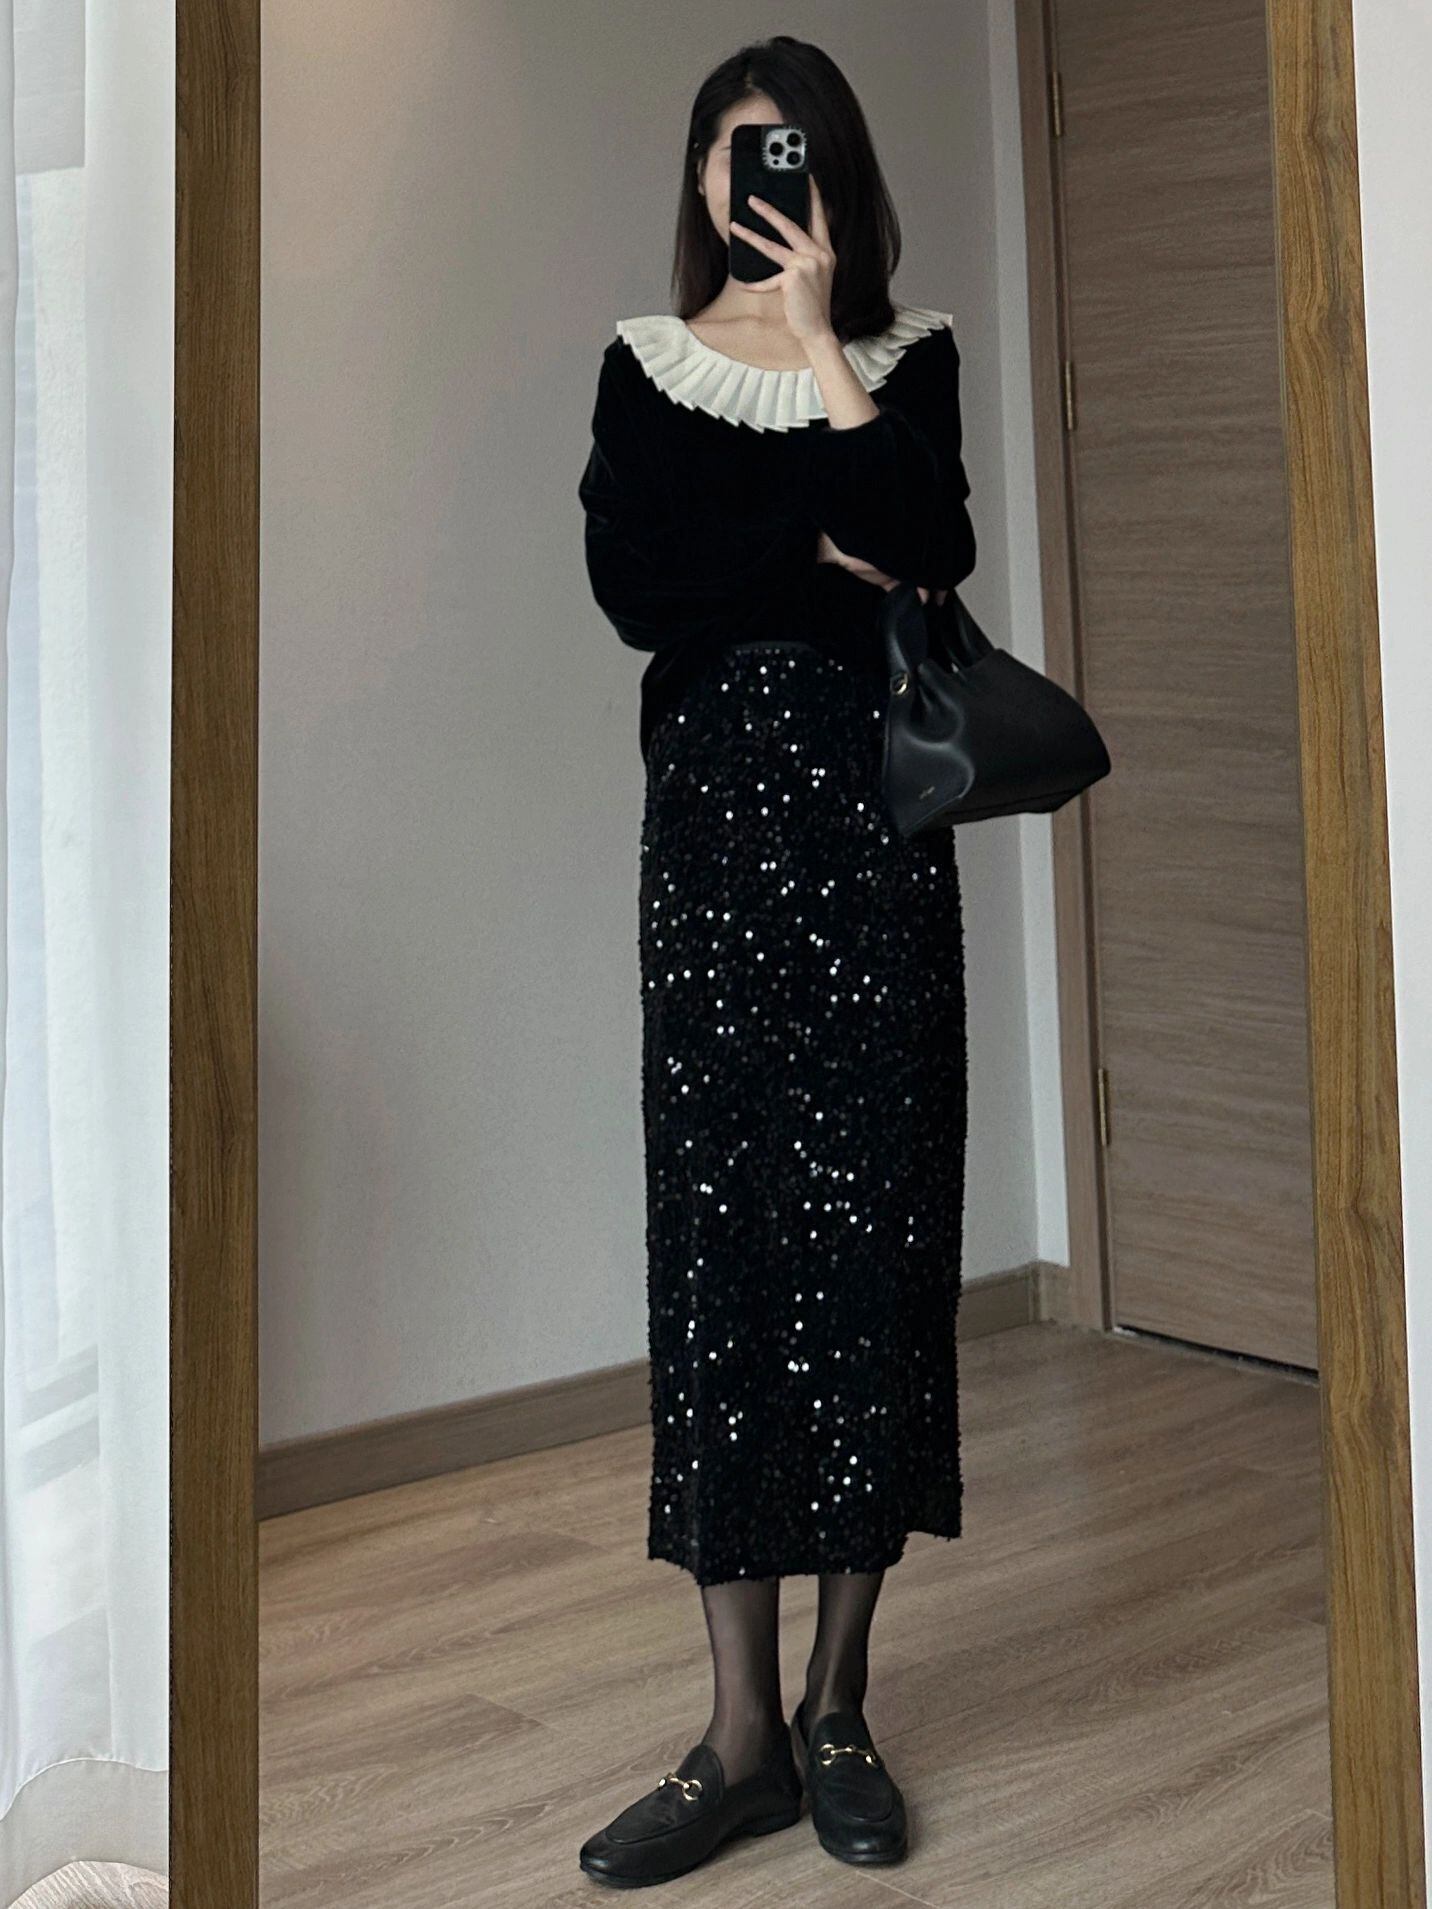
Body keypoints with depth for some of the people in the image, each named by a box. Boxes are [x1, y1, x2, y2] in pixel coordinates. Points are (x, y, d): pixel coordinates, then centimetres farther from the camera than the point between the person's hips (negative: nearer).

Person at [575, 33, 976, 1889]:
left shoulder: (906, 354, 10)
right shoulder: (646, 365, 12)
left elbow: (929, 547, -10)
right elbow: (629, 584, -4)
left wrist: (815, 339, -7)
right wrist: (820, 556, -7)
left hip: (873, 820, 0)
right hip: (713, 821, 1)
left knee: (872, 1222, -2)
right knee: (718, 1231, -3)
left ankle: (838, 1702, 9)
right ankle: (743, 1726, 2)